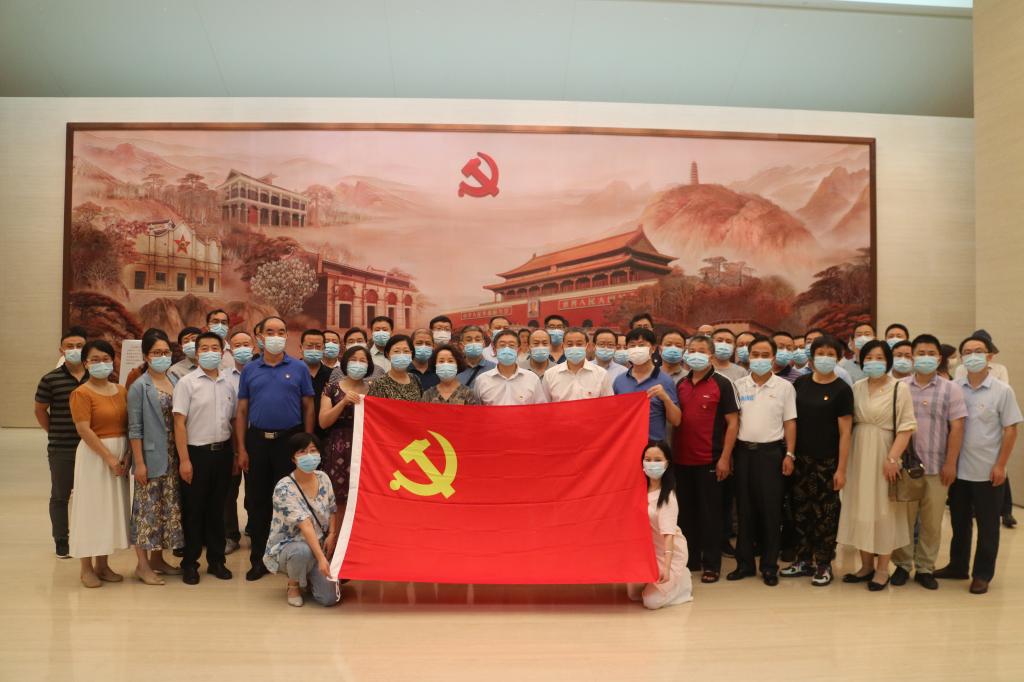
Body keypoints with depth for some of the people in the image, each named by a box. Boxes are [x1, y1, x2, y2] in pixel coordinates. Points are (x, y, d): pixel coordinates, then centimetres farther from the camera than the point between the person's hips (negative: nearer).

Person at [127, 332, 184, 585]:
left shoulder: (175, 383, 8)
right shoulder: (139, 387, -7)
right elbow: (135, 428, -10)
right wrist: (139, 462, -14)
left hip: (172, 458, 6)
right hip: (151, 457, -6)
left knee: (168, 508, 11)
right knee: (148, 508, 1)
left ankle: (157, 558, 24)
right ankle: (142, 564, 11)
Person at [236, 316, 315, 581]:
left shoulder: (299, 368, 2)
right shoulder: (250, 370, 7)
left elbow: (308, 408, 3)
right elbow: (242, 411, 7)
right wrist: (241, 449, 0)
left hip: (289, 439, -2)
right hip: (257, 440, 2)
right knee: (257, 500, 8)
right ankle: (259, 559, 20)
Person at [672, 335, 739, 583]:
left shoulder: (722, 384, -5)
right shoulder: (680, 385, 10)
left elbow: (732, 423, -7)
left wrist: (725, 458, -12)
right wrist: (672, 452, 8)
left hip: (709, 460, -5)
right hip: (682, 460, 5)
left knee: (710, 513, 4)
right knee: (686, 512, 12)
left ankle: (711, 564, 14)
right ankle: (690, 560, 24)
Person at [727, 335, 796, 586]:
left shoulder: (784, 387, 2)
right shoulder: (738, 386, 6)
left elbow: (790, 423, 2)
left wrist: (789, 454, -5)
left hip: (771, 452, -2)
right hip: (743, 450, 2)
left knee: (771, 510, 3)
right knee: (744, 508, 8)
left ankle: (769, 566, 14)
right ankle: (744, 562, 18)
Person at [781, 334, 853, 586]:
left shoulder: (842, 389, -6)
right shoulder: (800, 384, 5)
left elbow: (845, 432, -8)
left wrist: (841, 468, -11)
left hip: (827, 461, -4)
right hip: (801, 458, 4)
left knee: (825, 513, 4)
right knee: (801, 510, 10)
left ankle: (823, 564, 17)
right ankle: (803, 560, 23)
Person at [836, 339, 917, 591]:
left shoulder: (899, 388, -6)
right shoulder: (857, 387, 7)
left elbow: (906, 426, -11)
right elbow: (848, 423, 10)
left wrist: (892, 458, -18)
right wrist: (845, 455, 3)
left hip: (883, 454, -4)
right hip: (859, 454, 5)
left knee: (883, 510, 3)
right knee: (860, 508, 9)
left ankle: (882, 569, 15)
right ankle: (866, 565, 21)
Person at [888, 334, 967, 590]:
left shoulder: (950, 390, 2)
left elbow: (956, 428, -2)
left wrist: (950, 463, -8)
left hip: (936, 466, 0)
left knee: (932, 521, 8)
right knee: (904, 518, 7)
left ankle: (925, 568, 20)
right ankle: (902, 564, 19)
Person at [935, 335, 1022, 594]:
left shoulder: (1002, 391, -6)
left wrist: (1000, 465, -10)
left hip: (988, 472, -3)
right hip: (959, 469, 3)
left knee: (987, 525, 7)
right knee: (959, 521, 14)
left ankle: (982, 574, 19)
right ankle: (957, 566, 28)